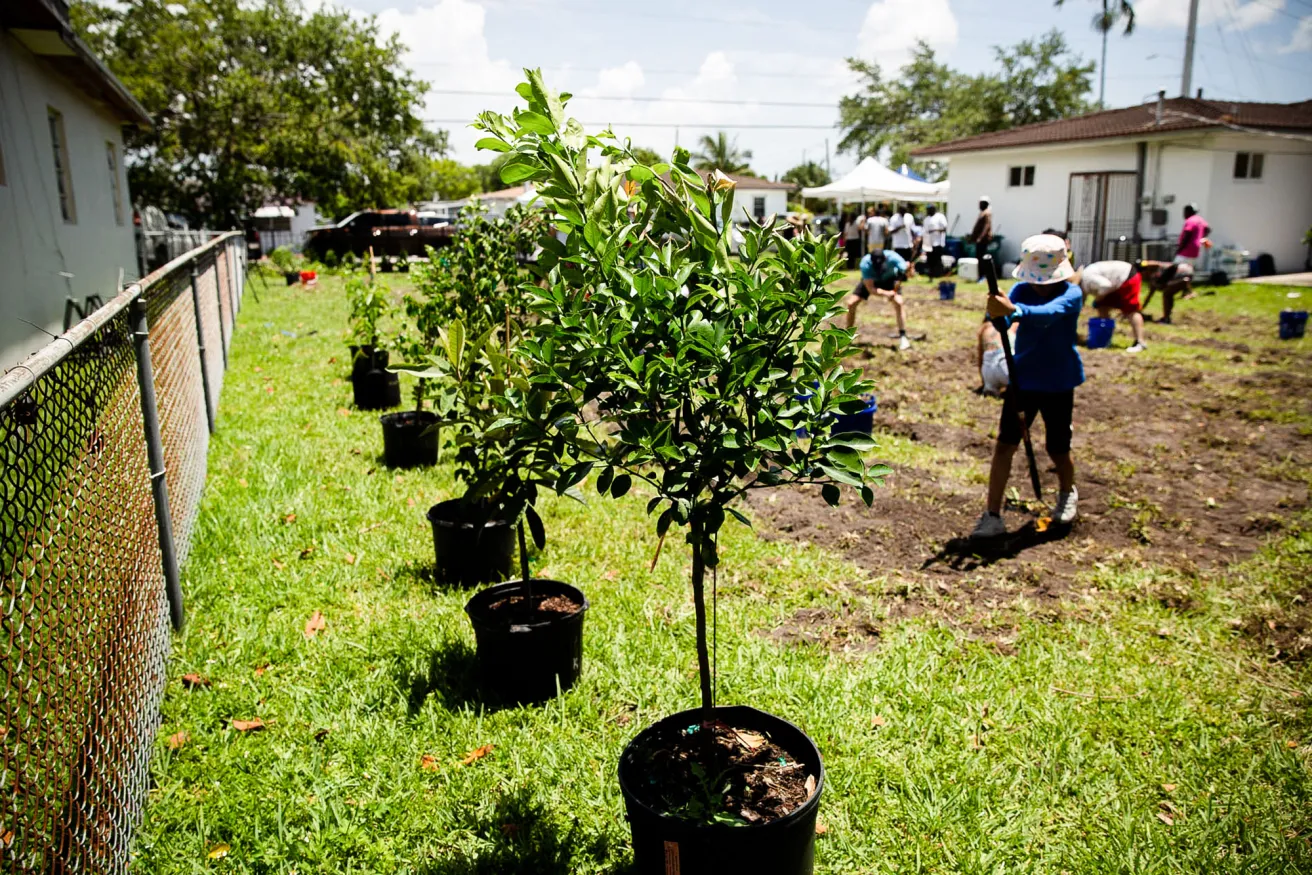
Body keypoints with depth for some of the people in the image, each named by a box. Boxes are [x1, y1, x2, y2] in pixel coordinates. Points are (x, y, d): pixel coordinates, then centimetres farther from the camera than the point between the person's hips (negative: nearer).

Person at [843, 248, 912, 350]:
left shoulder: (892, 257, -37)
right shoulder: (865, 264, -37)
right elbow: (870, 288, -33)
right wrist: (886, 294, -45)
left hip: (890, 279, 0)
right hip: (870, 281, 0)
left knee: (898, 302, -24)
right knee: (851, 303, -11)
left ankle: (903, 337, -13)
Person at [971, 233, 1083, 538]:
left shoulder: (1072, 294, -15)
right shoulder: (1021, 290, -6)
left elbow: (1047, 314, -38)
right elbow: (1002, 321, -24)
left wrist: (1012, 309, -57)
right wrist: (997, 312, -48)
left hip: (1058, 384, -2)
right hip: (1022, 379, 2)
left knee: (1058, 450, 11)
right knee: (1005, 444, -9)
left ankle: (1067, 493, 44)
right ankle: (993, 516, -4)